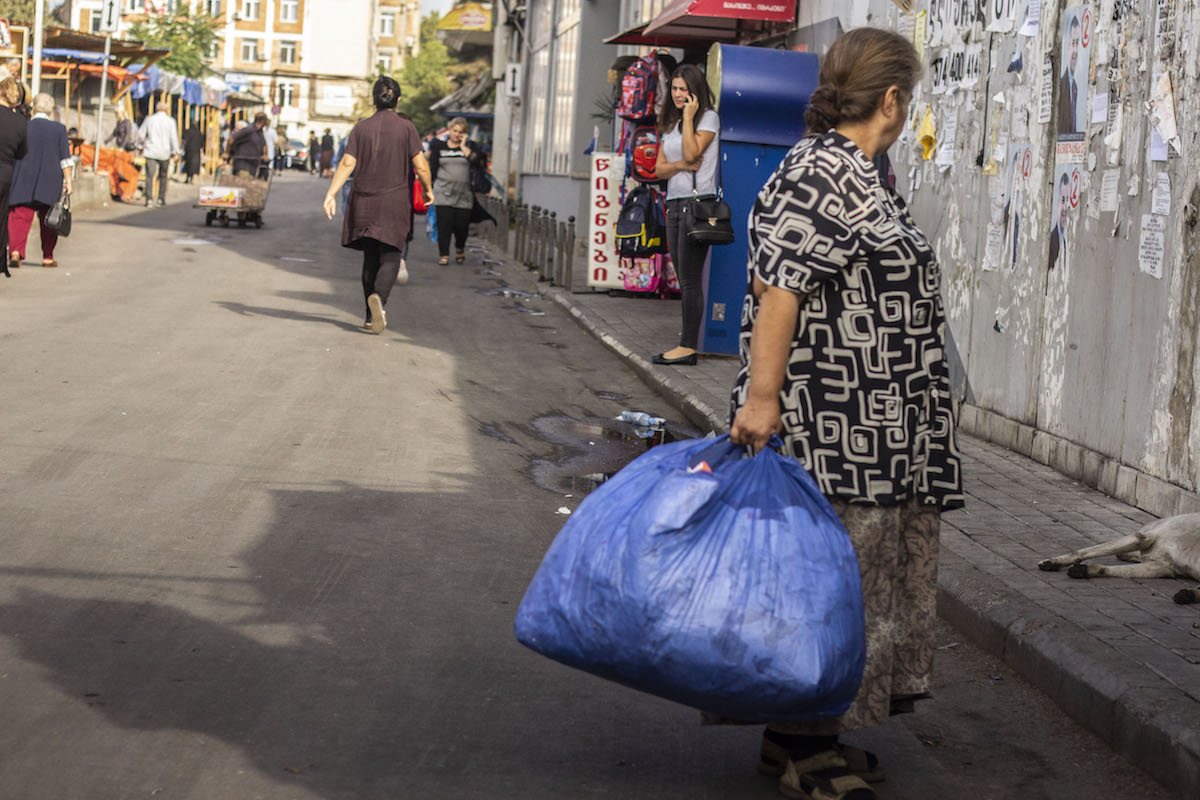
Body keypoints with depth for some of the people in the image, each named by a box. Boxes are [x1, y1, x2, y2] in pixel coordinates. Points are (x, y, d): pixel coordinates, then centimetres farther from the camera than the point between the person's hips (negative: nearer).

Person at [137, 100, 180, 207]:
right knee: (163, 176, 13)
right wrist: (175, 151, 3)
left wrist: (140, 146, 22)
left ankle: (149, 198, -15)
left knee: (149, 175, -4)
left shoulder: (149, 119, 1)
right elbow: (173, 137, -5)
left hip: (150, 151, 0)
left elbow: (141, 134, 7)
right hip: (164, 153, 0)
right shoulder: (170, 121, -3)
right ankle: (161, 199, 12)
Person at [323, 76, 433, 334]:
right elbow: (421, 166, -5)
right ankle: (379, 298, -32)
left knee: (370, 258, 12)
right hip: (395, 200, -3)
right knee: (389, 257, -3)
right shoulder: (406, 128, -3)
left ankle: (372, 316, 15)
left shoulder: (361, 128, 3)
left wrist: (331, 194, -8)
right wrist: (428, 190, 12)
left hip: (364, 201, 3)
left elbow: (347, 163, -6)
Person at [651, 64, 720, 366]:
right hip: (675, 203, 8)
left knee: (690, 278, -10)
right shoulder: (670, 124, 19)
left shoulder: (708, 117, -2)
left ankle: (689, 346, -10)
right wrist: (680, 165, -6)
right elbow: (659, 168, 13)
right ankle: (687, 342, 9)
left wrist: (688, 117, -10)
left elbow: (692, 153, -15)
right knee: (682, 278, 7)